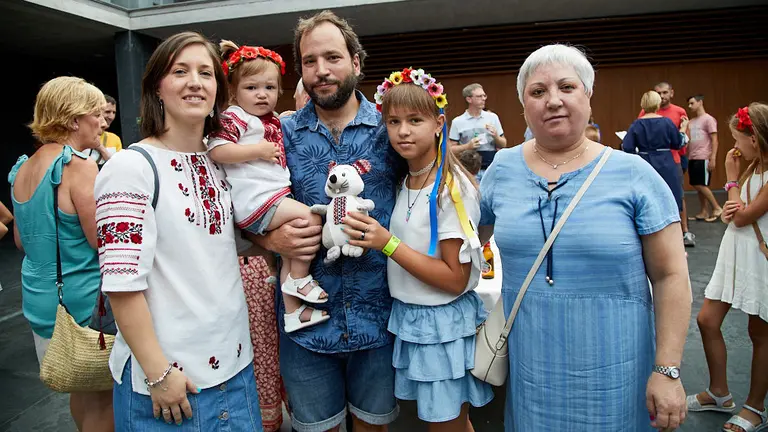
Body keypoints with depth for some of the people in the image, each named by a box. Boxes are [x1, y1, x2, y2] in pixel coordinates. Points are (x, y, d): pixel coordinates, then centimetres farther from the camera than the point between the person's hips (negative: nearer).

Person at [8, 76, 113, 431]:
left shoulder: (22, 168, 7)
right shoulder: (78, 165, -18)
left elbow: (21, 241, 16)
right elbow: (104, 241, -20)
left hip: (38, 299, 9)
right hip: (82, 301, -8)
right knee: (102, 396, 6)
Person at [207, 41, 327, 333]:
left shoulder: (272, 121, 19)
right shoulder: (233, 117, -6)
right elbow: (217, 151, -19)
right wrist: (259, 150, -17)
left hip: (277, 194, 9)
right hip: (255, 199, -9)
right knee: (311, 218, -19)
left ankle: (292, 310, 19)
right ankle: (299, 279, -3)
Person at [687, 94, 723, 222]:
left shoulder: (708, 119, -5)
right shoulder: (691, 121, 17)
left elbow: (714, 140, -9)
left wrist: (713, 158, -15)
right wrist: (688, 157, 10)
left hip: (703, 158, -7)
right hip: (692, 158, 7)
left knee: (701, 185, -9)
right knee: (697, 186, 7)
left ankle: (717, 208, 4)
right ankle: (704, 212, 13)